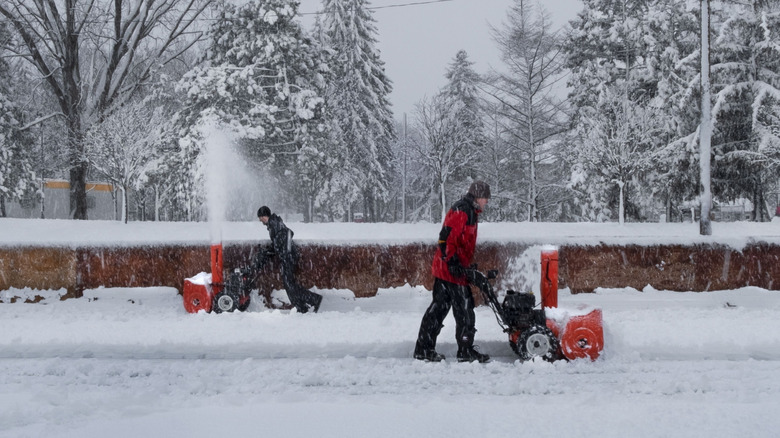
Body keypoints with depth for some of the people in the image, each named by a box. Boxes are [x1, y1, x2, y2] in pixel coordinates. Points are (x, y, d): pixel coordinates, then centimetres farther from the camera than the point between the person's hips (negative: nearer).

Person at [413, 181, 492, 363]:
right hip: (452, 269, -11)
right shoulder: (462, 211, -14)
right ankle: (466, 351, 3)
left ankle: (424, 349, 14)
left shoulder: (469, 212, 19)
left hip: (443, 268, 11)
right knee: (464, 310, -4)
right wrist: (452, 261, -26)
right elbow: (447, 237, -22)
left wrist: (467, 265, 25)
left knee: (439, 307, 11)